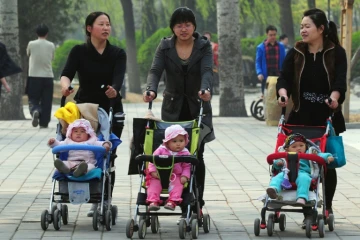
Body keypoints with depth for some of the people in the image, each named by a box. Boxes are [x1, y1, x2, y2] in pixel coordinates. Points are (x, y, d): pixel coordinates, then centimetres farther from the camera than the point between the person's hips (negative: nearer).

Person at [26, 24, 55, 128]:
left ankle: (35, 111, -25)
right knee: (46, 102, 8)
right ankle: (44, 123, 7)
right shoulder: (51, 46, -1)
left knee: (33, 100, 5)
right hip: (48, 76, 1)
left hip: (34, 77, -1)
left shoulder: (31, 44, -6)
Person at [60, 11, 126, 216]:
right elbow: (67, 74, -17)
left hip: (112, 111, 0)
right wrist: (65, 85, -41)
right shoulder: (79, 52, -2)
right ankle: (95, 201, 6)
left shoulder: (118, 54, 0)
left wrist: (114, 89, -42)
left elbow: (119, 77, -19)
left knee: (108, 157, -1)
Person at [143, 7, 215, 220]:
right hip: (173, 108, 1)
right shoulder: (165, 46, 1)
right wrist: (151, 90, -33)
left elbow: (207, 70, -18)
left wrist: (204, 89, -40)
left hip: (197, 108, -1)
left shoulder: (204, 46, -2)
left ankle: (197, 204, 4)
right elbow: (155, 70, -12)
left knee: (196, 157, -1)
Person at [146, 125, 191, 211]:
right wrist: (153, 171, -13)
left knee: (178, 184, -28)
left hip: (176, 176, 0)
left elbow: (187, 166, 2)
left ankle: (172, 201, -37)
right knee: (154, 183, -23)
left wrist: (185, 176, -14)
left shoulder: (185, 153, 1)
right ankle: (153, 201, -29)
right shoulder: (161, 150, 1)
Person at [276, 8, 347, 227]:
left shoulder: (336, 53, -3)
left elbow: (340, 81, -14)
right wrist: (283, 93, -27)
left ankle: (328, 207, 18)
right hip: (302, 116, 1)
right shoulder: (296, 53, 4)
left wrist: (334, 97, -34)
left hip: (327, 117, -1)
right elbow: (284, 78, -6)